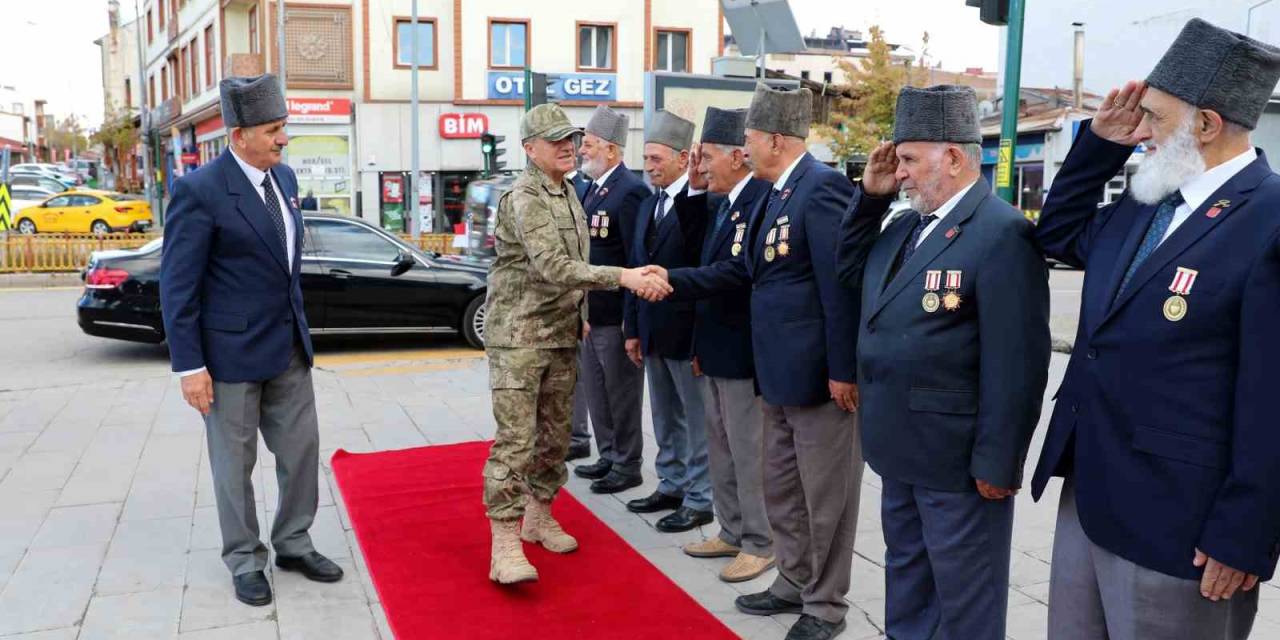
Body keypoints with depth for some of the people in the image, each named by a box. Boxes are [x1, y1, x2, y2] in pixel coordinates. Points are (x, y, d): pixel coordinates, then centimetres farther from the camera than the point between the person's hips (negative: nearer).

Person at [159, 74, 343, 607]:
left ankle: (293, 544, 30)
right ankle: (244, 560, 26)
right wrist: (189, 366, -15)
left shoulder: (284, 177, 6)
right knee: (235, 463, 9)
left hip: (289, 346, 7)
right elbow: (177, 286, -15)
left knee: (302, 449, 12)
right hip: (231, 352, -6)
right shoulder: (200, 190, -16)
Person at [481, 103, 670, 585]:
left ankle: (538, 517, 30)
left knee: (554, 435, 15)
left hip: (561, 336, 8)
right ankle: (505, 545, -2)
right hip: (518, 337, -8)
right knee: (515, 440, -8)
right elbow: (553, 267, -28)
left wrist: (581, 316, 18)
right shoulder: (523, 198, -16)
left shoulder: (569, 193, 11)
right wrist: (623, 277, -35)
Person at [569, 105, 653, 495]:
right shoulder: (592, 188, 12)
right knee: (595, 390, 19)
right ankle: (608, 456, 34)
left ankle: (627, 466, 19)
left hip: (615, 315, -9)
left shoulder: (631, 191, -16)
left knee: (622, 394, 5)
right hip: (590, 312, 9)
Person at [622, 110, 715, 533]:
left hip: (686, 332, -8)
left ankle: (699, 499, 16)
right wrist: (633, 329, 13)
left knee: (696, 419, 5)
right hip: (652, 331, 8)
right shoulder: (648, 205, 12)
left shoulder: (703, 203, -14)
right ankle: (672, 485, 32)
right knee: (665, 418, 18)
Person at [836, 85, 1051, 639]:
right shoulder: (908, 225, 9)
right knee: (906, 580, 24)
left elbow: (1015, 364, -22)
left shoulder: (1002, 233, -19)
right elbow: (850, 271, 19)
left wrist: (996, 464, -19)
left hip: (957, 461, -8)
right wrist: (869, 196, 6)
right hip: (901, 451, 9)